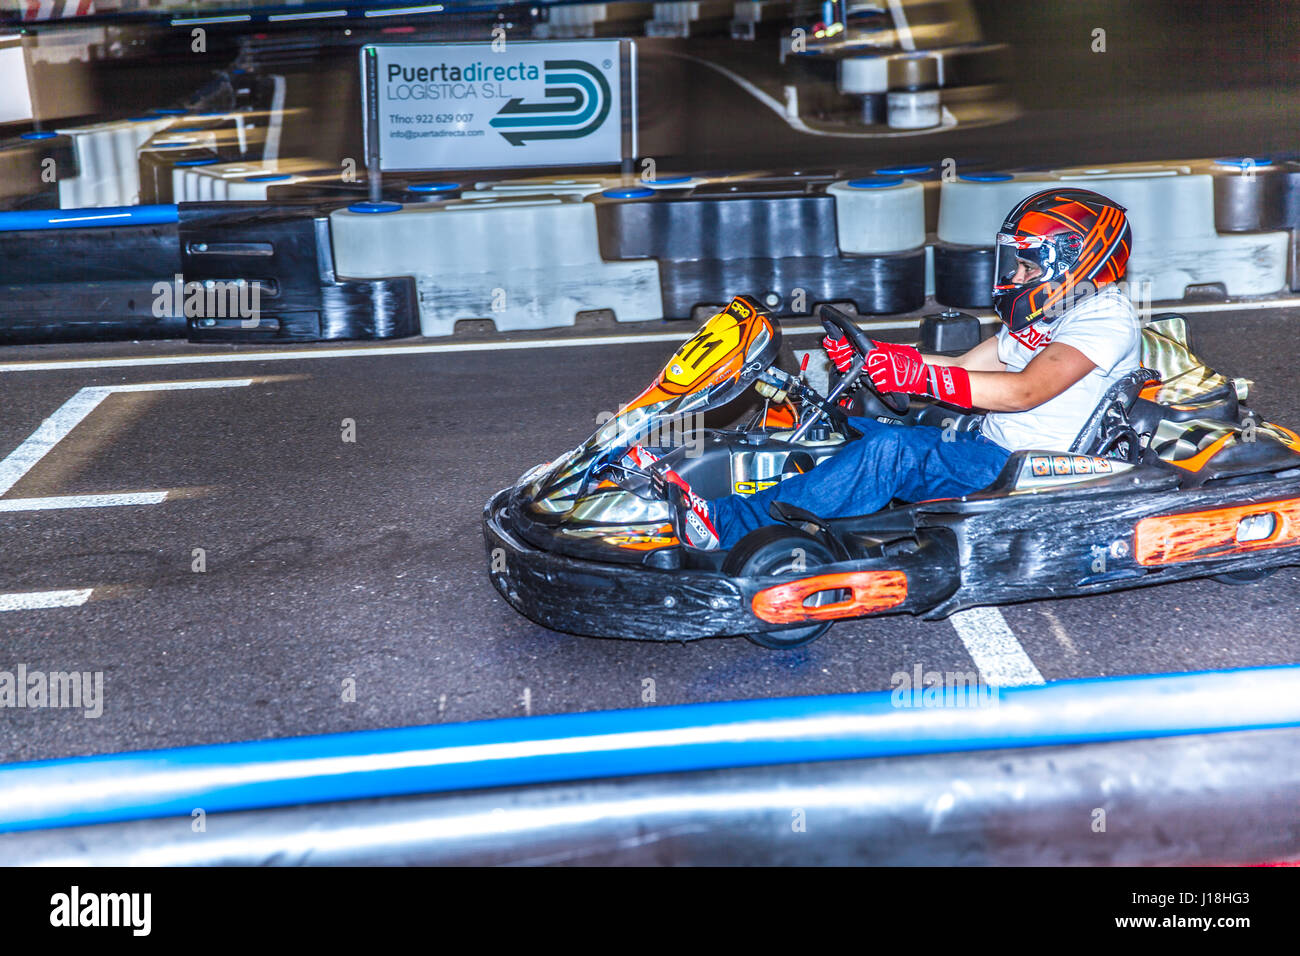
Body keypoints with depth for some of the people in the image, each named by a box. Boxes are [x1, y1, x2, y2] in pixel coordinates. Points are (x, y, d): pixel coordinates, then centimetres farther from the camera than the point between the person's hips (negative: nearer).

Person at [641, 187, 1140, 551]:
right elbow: (966, 370, 15)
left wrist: (920, 376, -33)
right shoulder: (1042, 318, 22)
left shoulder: (1107, 318, -9)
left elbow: (1025, 391, -24)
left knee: (891, 450, -31)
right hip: (989, 447, 9)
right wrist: (874, 355, 1)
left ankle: (726, 525, -38)